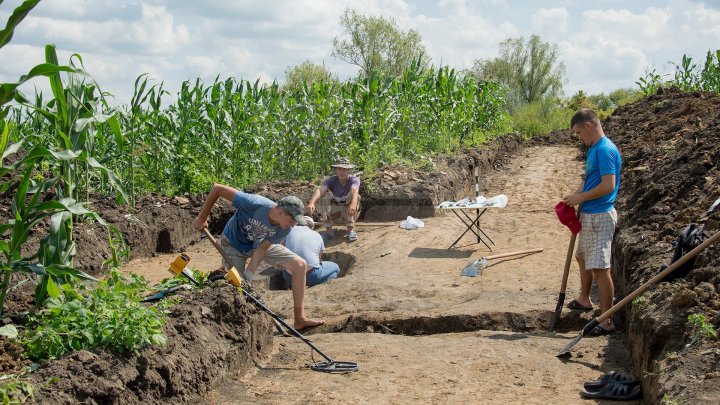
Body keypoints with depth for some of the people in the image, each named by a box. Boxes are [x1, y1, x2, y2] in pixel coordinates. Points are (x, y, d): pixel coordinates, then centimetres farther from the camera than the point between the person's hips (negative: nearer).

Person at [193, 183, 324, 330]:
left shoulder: (285, 229, -24)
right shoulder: (254, 204, -40)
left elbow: (263, 247, -17)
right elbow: (217, 189, -34)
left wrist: (248, 274, -29)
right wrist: (202, 218, -25)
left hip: (260, 243, 4)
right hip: (234, 243, -4)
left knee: (300, 265, -8)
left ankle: (300, 319, -4)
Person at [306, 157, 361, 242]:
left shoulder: (354, 180, -21)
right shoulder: (331, 180, -16)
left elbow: (355, 190, -43)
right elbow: (320, 190, -35)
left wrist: (353, 204, -66)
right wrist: (311, 203, -56)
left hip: (349, 211, -2)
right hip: (335, 210, 2)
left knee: (353, 194, -30)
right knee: (325, 195, -23)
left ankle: (350, 230, -26)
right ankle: (328, 230, -20)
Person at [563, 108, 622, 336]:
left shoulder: (605, 150, -18)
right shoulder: (594, 149, 13)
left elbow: (608, 185, -24)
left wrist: (580, 198, -14)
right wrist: (575, 196, 5)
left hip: (600, 216, -11)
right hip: (589, 215, 11)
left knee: (599, 268, -10)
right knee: (582, 257, 27)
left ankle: (607, 322, -6)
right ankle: (584, 299, 47)